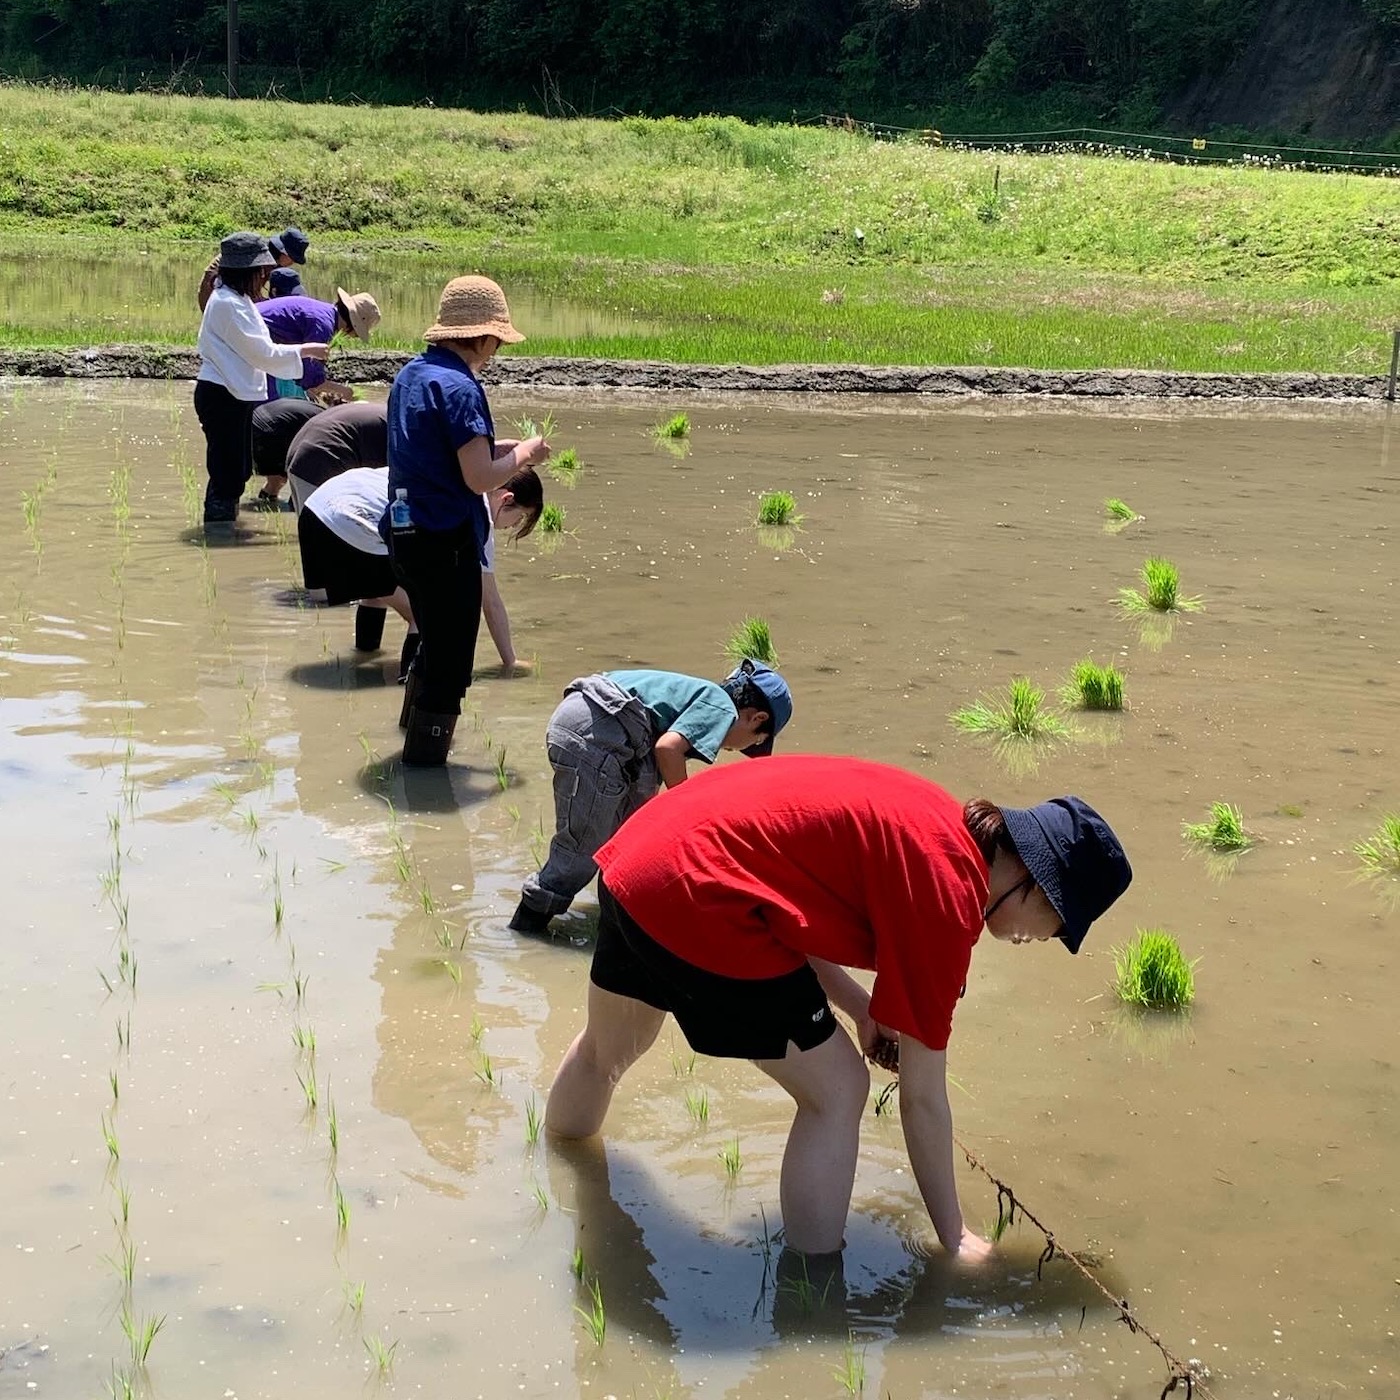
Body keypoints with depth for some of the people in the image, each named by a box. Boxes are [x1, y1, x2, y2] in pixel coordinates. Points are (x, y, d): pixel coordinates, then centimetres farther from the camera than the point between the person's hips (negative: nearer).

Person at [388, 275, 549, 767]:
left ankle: (413, 743, 40)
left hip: (406, 535, 9)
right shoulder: (458, 388, -19)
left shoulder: (411, 374, 10)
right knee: (450, 665, 3)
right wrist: (523, 454, -5)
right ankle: (425, 765, 9)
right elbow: (479, 479, -22)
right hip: (447, 541, -9)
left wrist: (502, 448, 15)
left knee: (434, 646, 27)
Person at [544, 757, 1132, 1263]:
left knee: (605, 1051, 35)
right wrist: (954, 1239, 4)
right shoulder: (948, 896, -13)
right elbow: (923, 1098, -7)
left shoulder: (936, 818, 10)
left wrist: (860, 1006, 15)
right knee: (838, 1090, 2)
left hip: (633, 855, 10)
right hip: (695, 898, -10)